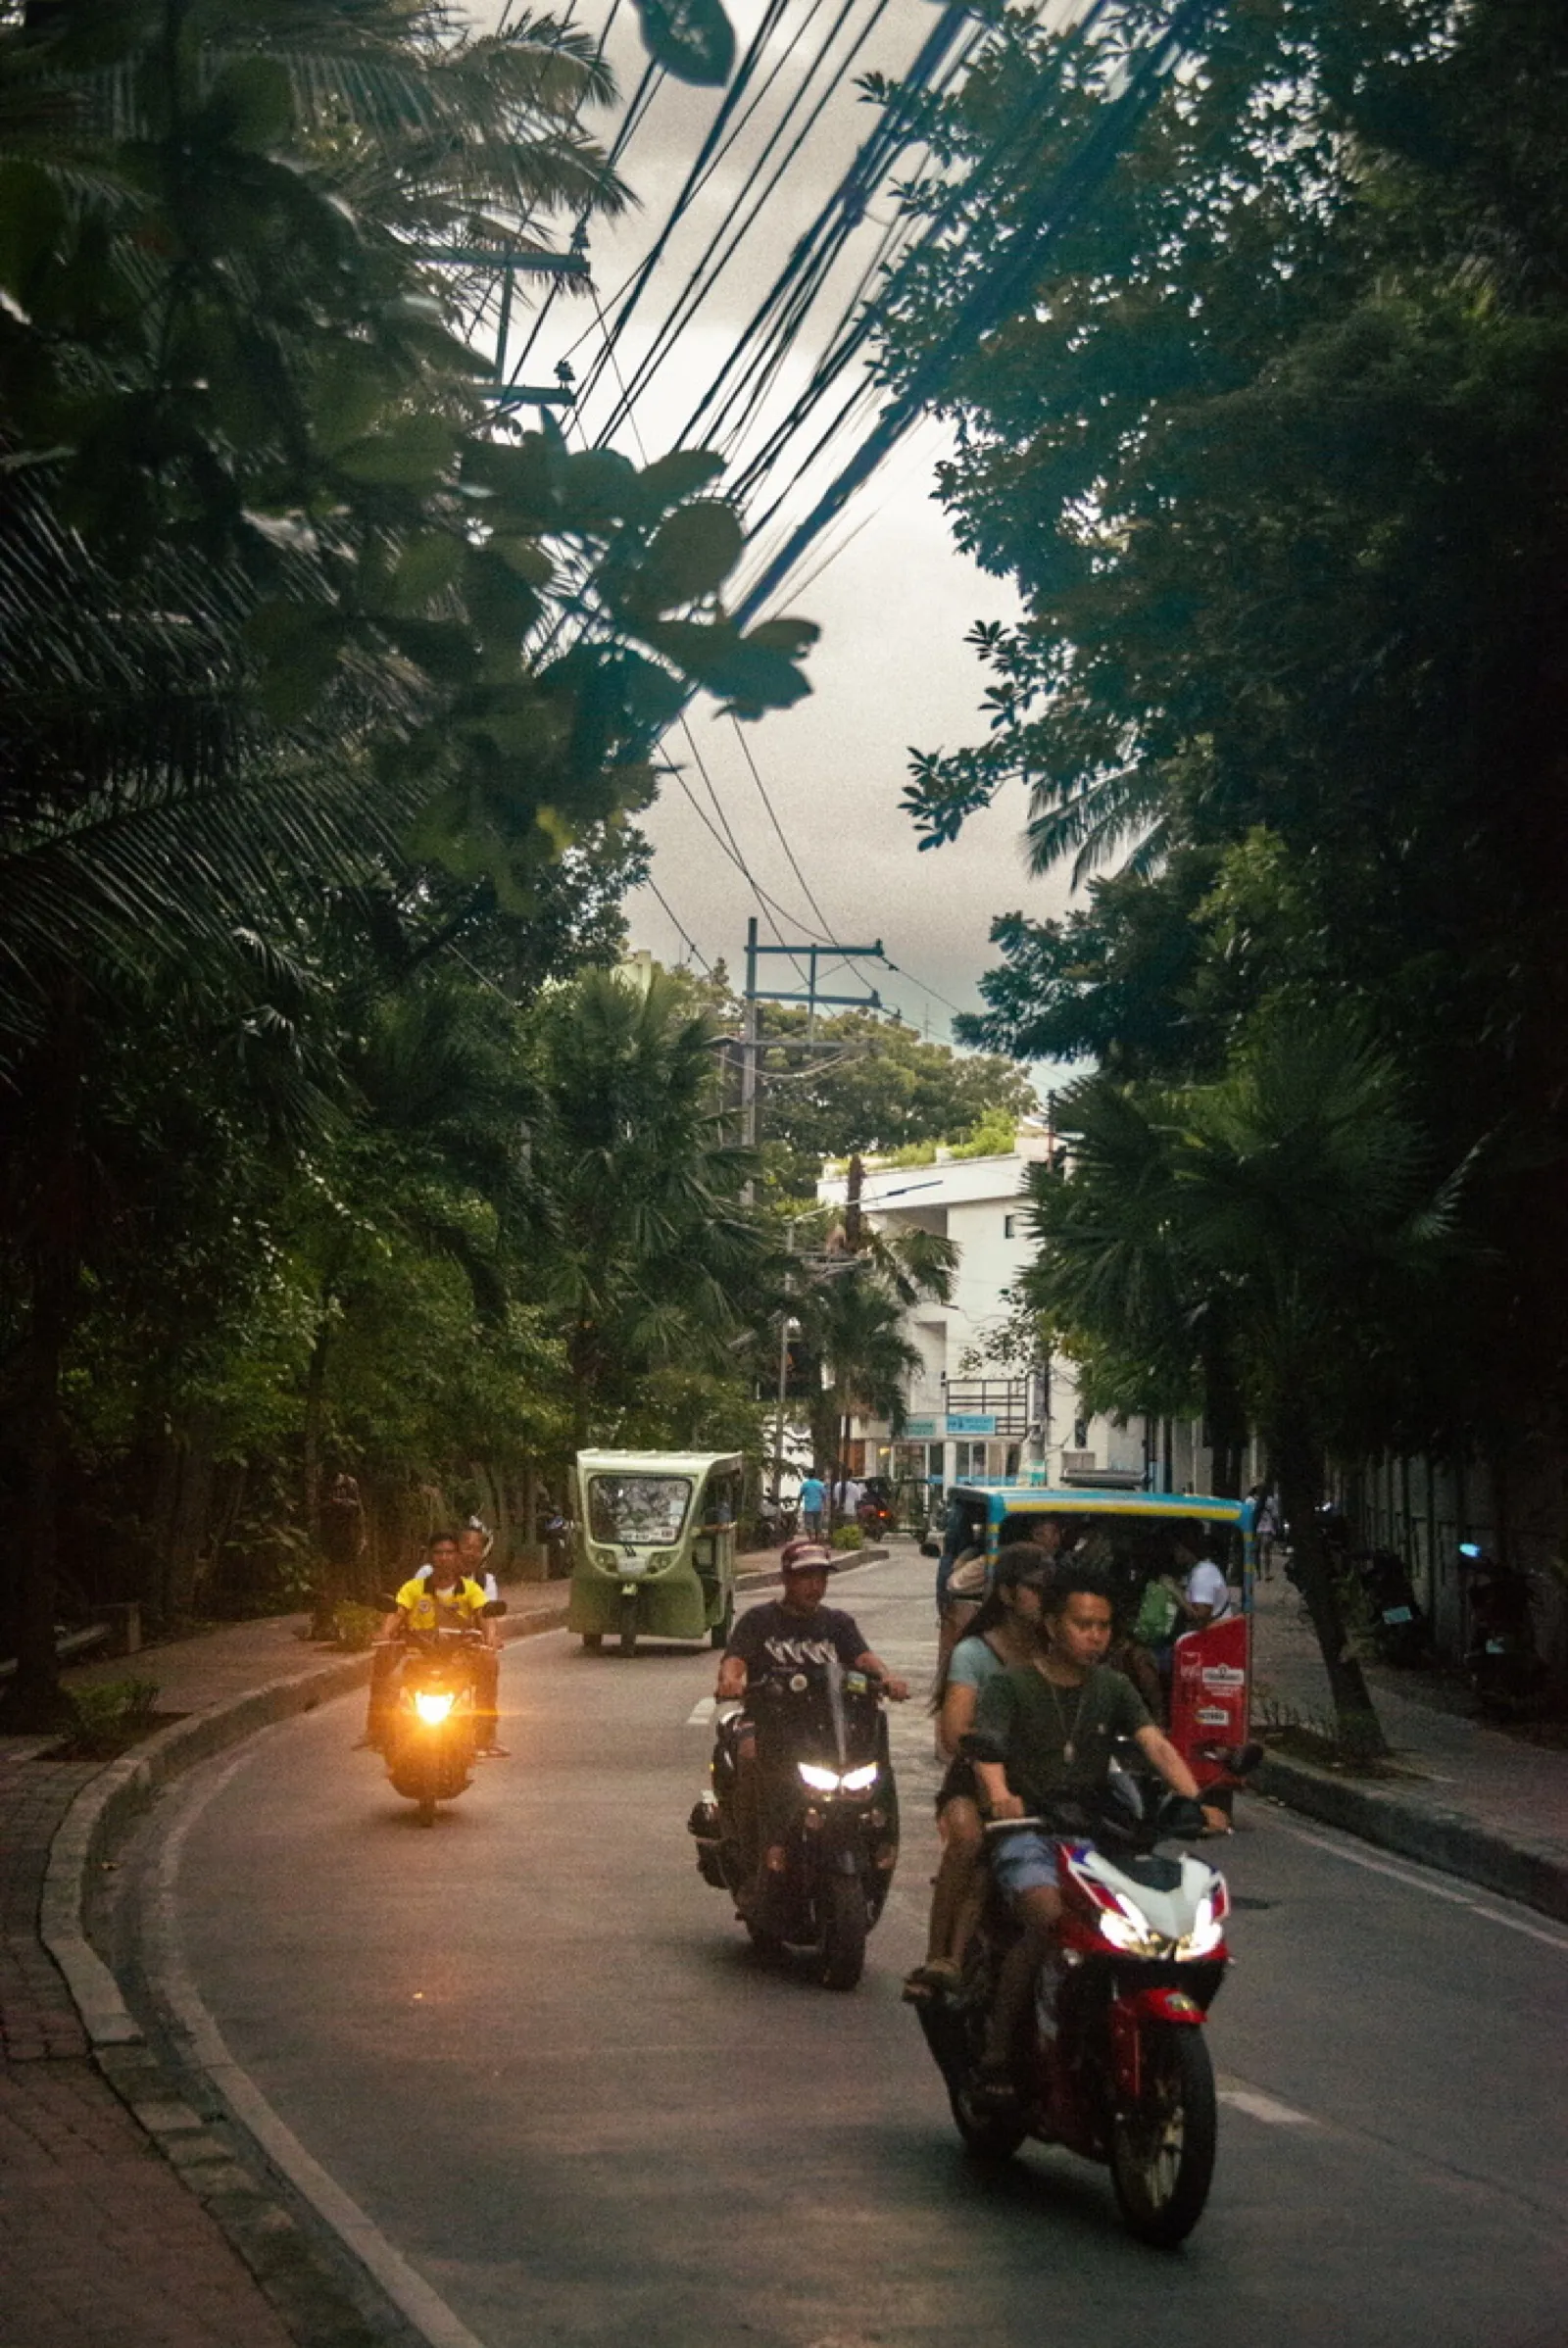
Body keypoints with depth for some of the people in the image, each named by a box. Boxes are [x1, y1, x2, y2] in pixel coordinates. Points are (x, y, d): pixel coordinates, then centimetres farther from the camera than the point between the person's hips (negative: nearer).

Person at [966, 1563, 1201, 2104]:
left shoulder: (1112, 1688, 15)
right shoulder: (1010, 1687, 3)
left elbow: (1156, 1745, 1)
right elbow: (985, 1749, -14)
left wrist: (1195, 1800, -17)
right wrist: (999, 1795, -36)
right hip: (1028, 1836, -4)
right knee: (1048, 1918, -33)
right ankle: (995, 2056, -25)